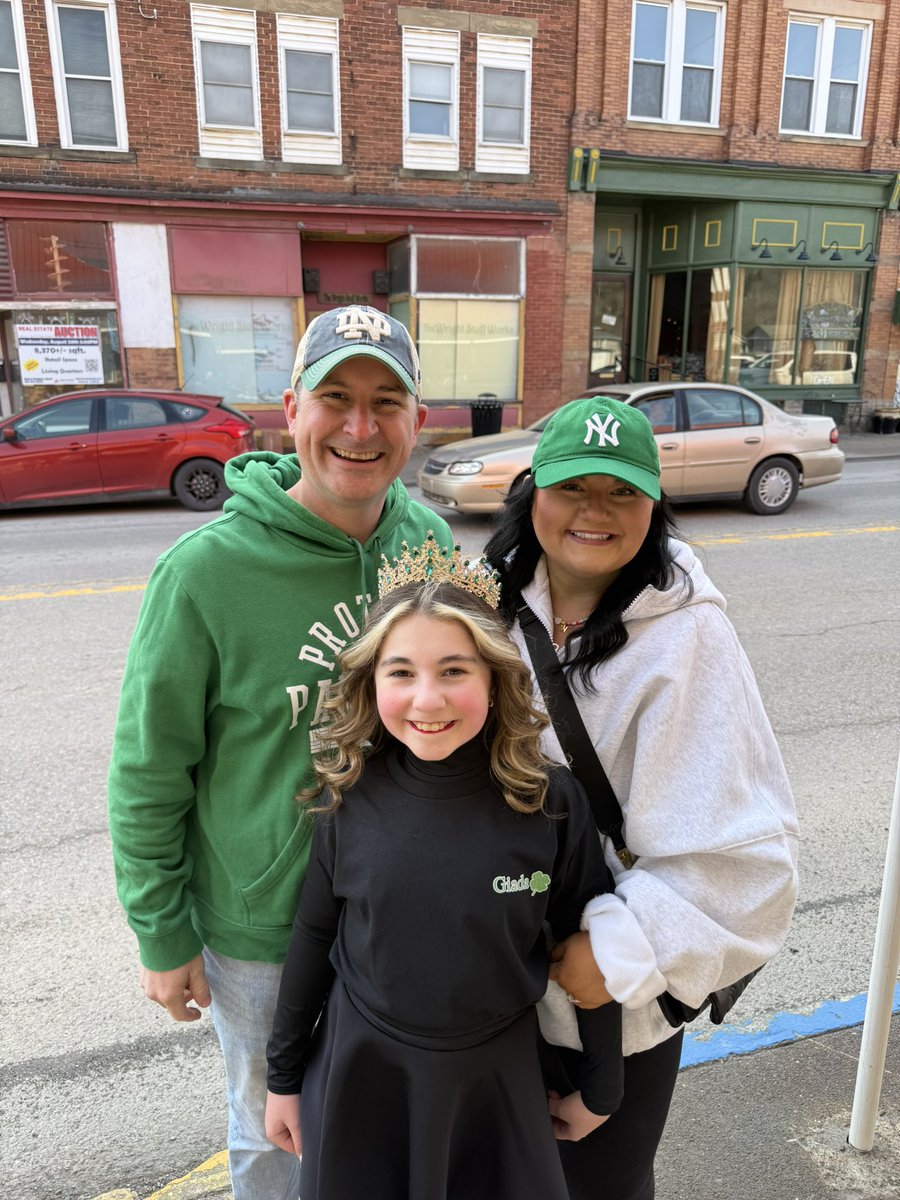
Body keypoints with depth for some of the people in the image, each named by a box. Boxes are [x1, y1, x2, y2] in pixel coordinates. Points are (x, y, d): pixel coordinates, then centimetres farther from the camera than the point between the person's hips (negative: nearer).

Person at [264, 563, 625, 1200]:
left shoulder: (551, 801, -19)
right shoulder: (351, 797, -15)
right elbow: (315, 935, -2)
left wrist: (599, 1085, 4)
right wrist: (284, 1075, 7)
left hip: (497, 1072, 0)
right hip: (362, 1071, 1)